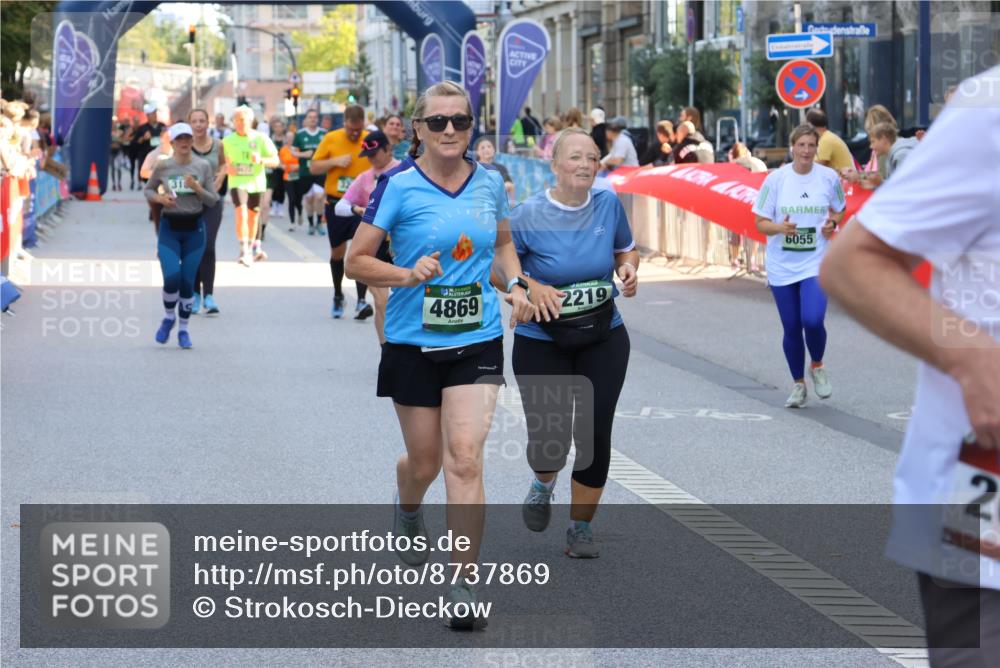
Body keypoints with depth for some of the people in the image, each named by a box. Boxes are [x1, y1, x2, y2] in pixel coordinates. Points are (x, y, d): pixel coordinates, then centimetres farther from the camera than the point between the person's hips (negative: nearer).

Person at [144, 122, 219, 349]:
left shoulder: (203, 166, -1)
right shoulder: (163, 166, -2)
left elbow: (213, 200, 0)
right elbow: (148, 190, 12)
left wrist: (197, 188, -17)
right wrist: (159, 198, -9)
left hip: (194, 228, 1)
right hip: (169, 229, -1)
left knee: (187, 282, 3)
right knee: (171, 279, -14)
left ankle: (183, 329, 19)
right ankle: (169, 317, 15)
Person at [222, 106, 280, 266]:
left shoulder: (261, 139, -2)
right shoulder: (228, 140, 2)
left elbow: (275, 161, -3)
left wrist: (261, 160, -23)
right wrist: (226, 168, -10)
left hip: (256, 183, 1)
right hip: (237, 182, -1)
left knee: (253, 217, 11)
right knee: (241, 214, -20)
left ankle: (250, 249, 30)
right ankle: (243, 251, -22)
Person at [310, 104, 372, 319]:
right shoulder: (331, 139, -2)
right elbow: (313, 167, 2)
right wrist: (335, 162, -14)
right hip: (336, 203, 1)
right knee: (337, 252, 12)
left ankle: (361, 301, -16)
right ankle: (338, 297, 32)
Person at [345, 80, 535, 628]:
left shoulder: (489, 183, 4)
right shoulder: (398, 185, -7)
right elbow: (356, 261, -5)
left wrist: (514, 284, 3)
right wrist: (408, 275, -22)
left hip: (477, 341, 1)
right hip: (413, 342, -1)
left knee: (465, 457, -12)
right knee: (425, 461, 11)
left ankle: (464, 584, -8)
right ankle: (407, 507, 49)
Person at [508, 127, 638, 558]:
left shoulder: (608, 204, -4)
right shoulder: (529, 216, -13)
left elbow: (626, 248, 13)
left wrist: (628, 267, -9)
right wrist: (530, 287, -21)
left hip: (603, 339, 2)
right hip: (542, 341, -2)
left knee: (594, 433, -1)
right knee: (549, 438, -6)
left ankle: (581, 527, 18)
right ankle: (543, 483, 34)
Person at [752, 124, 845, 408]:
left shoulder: (829, 178, -1)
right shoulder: (776, 179, -3)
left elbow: (840, 209, 17)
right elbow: (760, 222, 0)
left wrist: (832, 224, -5)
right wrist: (779, 227, -21)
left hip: (816, 263, -1)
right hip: (782, 266, 1)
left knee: (813, 320, -19)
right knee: (791, 328, 6)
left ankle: (817, 366, 13)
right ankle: (798, 385, 26)